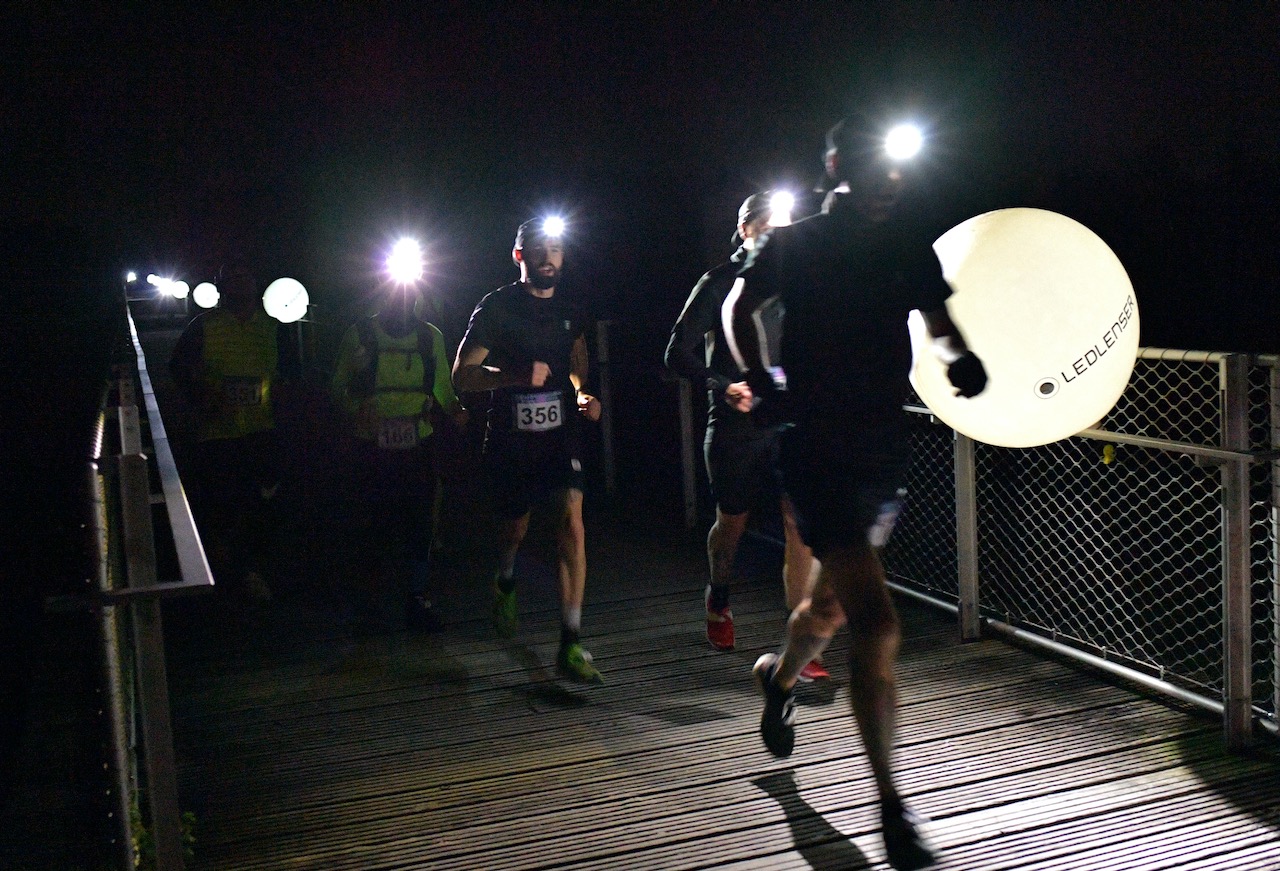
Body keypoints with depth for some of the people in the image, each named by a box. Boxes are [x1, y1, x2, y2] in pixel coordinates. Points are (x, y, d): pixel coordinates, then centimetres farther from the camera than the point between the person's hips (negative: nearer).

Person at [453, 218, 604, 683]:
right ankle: (505, 585, 52)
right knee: (514, 528, 14)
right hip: (510, 437, -2)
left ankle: (570, 645, -15)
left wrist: (584, 395, 4)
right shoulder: (497, 307, -7)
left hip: (560, 432, 2)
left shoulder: (569, 312, 7)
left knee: (571, 522, -16)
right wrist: (517, 375, -29)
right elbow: (462, 375, -13)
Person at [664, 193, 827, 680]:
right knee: (732, 522, 14)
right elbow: (678, 354, -4)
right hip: (735, 424, -2)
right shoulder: (720, 284, -2)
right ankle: (718, 599, 45)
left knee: (800, 525, -10)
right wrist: (724, 387, -18)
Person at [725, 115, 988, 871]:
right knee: (876, 624, -14)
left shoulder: (908, 247, 5)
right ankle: (892, 805, -2)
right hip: (821, 452, -6)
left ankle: (780, 675, 57)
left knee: (834, 603, 23)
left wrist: (960, 357, -7)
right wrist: (763, 382, -4)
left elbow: (939, 324, 15)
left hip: (886, 448, 6)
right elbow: (741, 309, 10)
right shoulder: (795, 245, -6)